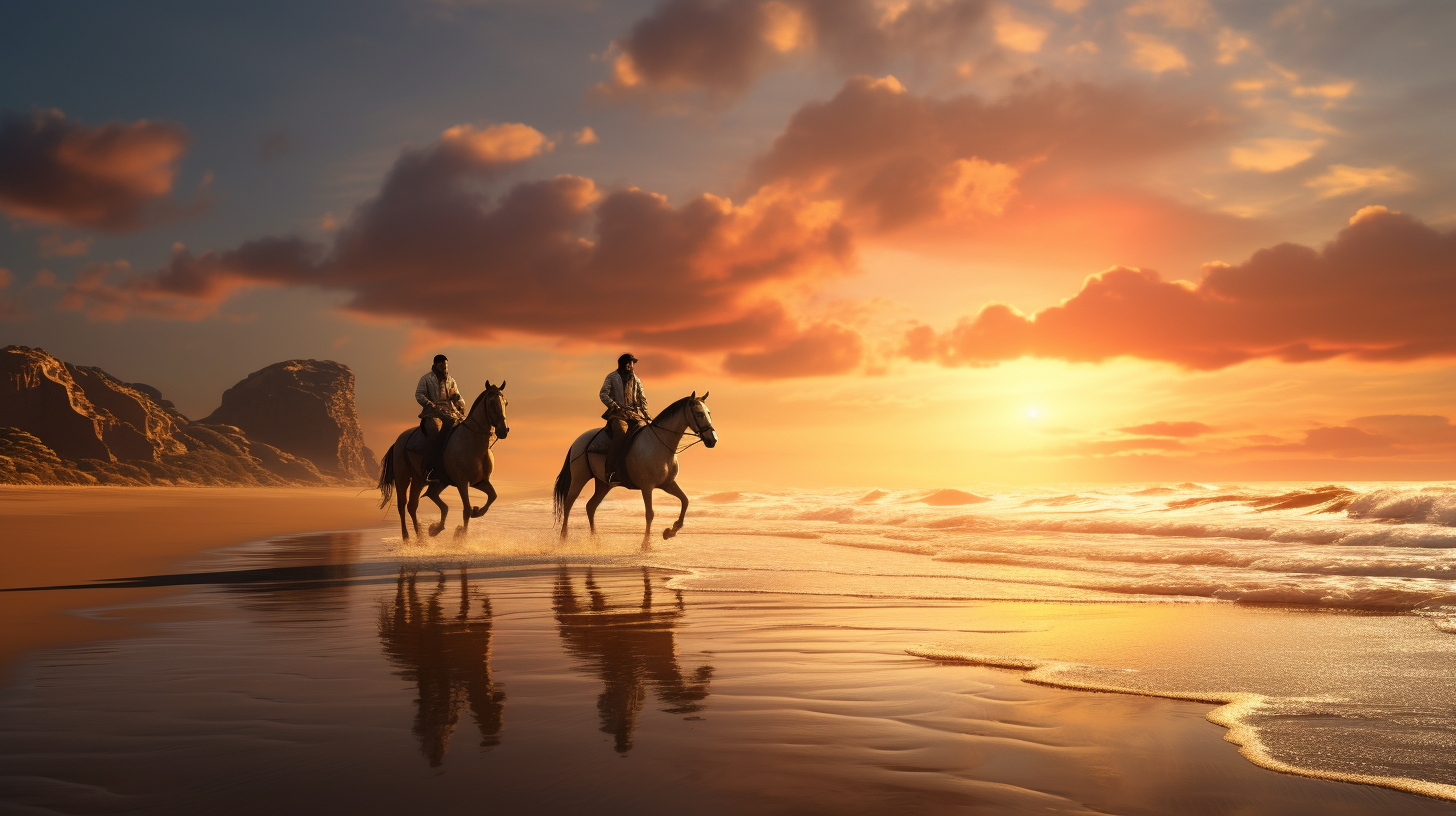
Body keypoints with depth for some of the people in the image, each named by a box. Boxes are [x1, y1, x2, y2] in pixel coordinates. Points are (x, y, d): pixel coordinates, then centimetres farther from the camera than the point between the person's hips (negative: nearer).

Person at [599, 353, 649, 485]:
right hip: (617, 414, -4)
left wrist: (644, 412, 4)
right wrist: (615, 406, -13)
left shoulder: (636, 380, 23)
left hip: (635, 414, 4)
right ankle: (610, 472, -36)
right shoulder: (611, 377, 11)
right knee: (621, 433, -34)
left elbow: (642, 398, 23)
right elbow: (603, 394, -1)